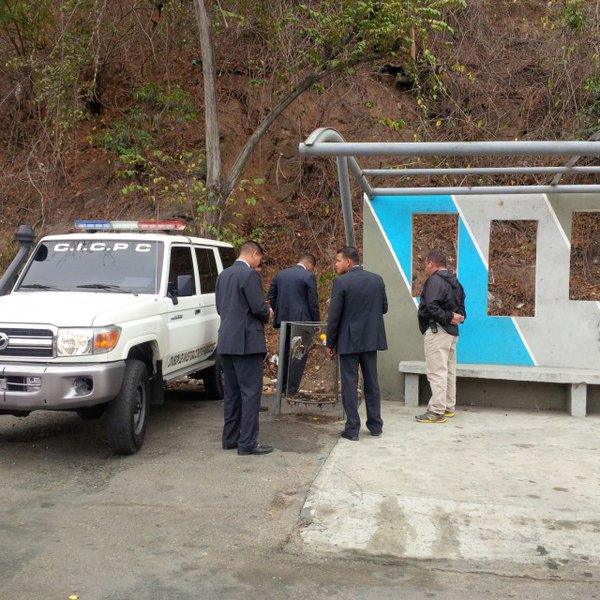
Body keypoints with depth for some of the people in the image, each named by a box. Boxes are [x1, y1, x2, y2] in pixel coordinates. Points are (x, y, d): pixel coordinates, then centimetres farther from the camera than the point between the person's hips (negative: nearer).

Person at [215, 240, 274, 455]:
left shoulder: (223, 275, 13)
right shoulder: (250, 274, -13)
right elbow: (258, 307, -18)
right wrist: (267, 314, 5)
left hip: (226, 342, 9)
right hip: (246, 342, -9)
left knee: (232, 393, 14)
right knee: (251, 392, -4)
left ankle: (230, 438, 20)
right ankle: (248, 443, -3)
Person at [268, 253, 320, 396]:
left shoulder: (280, 274, 9)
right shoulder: (308, 276, -9)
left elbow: (271, 296, 12)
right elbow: (313, 302, -10)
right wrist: (316, 322, -2)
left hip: (284, 319, 6)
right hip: (301, 320, -6)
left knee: (285, 352, 18)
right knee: (299, 355, 1)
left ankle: (282, 386, 23)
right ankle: (292, 390, 0)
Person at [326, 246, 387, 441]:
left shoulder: (342, 282, -13)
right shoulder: (377, 279, 4)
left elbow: (334, 315, -12)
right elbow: (383, 308, 10)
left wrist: (330, 343, -3)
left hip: (349, 340, -5)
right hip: (371, 338, 5)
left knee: (349, 383, 2)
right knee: (371, 382, 14)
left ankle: (352, 429, 4)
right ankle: (375, 425, 20)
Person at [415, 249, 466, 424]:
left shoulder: (435, 280, -15)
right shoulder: (454, 281, 16)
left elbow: (431, 306, -26)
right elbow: (461, 304, 17)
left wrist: (448, 317, -19)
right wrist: (458, 316, 0)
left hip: (437, 330, -10)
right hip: (452, 331, 10)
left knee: (437, 372, -7)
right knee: (449, 370, 15)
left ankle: (437, 411, -5)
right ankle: (449, 407, 24)